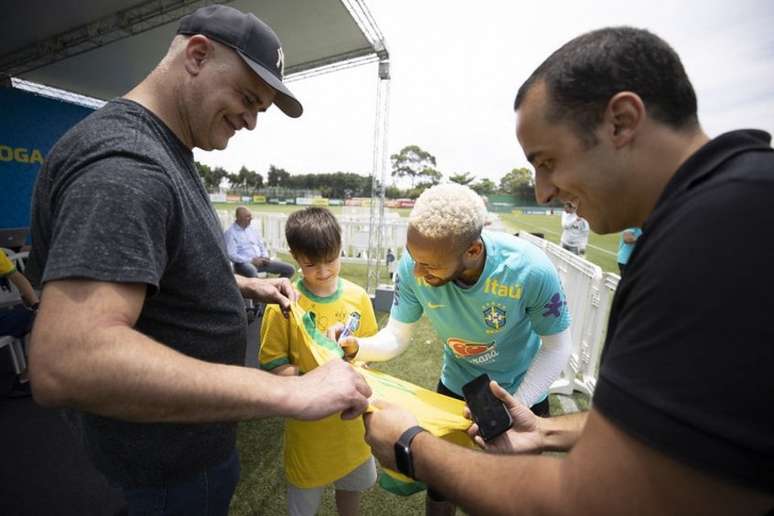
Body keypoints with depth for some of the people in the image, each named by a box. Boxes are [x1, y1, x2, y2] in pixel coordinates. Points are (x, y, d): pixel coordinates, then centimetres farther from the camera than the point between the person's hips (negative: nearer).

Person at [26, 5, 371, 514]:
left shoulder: (164, 156, 5)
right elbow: (67, 362, -39)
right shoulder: (122, 161, -29)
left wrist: (243, 285, 4)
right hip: (168, 458, -8)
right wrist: (290, 391, -38)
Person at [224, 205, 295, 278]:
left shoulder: (252, 229, 16)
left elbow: (262, 245, 21)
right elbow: (231, 255, -14)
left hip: (260, 261, 7)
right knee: (253, 274, -44)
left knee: (289, 269, -5)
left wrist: (265, 257, 1)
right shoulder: (230, 233, -5)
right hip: (244, 263, -6)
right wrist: (252, 260, -19)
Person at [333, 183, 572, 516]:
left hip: (522, 392, -1)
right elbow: (396, 336, -20)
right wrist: (357, 347, -40)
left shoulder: (532, 270, -35)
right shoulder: (413, 267, -29)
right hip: (456, 386, 2)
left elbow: (557, 348, -19)